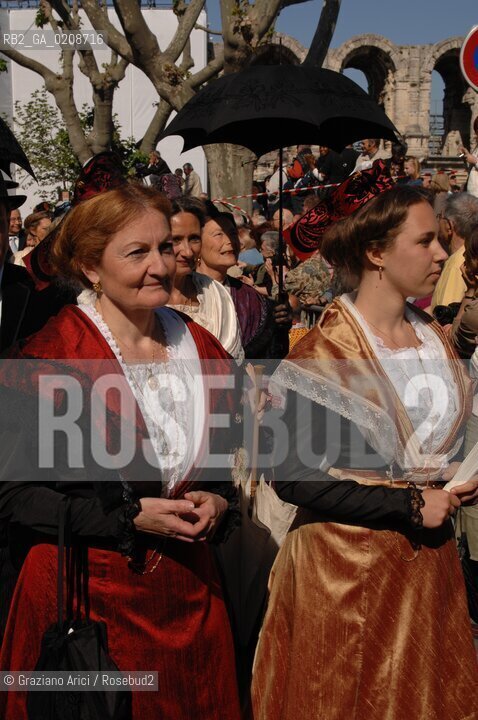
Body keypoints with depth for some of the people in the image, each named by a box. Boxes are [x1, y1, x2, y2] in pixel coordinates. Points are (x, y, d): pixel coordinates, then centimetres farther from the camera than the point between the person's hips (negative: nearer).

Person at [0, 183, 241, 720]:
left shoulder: (199, 349, 4)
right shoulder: (49, 359, -14)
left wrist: (217, 502, -5)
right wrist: (131, 518, -18)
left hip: (187, 587, 5)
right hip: (85, 590, -5)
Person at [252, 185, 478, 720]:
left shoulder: (434, 338, 5)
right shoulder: (327, 353, -17)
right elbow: (293, 478, -20)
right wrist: (409, 506, -18)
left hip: (428, 556, 7)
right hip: (347, 562, -6)